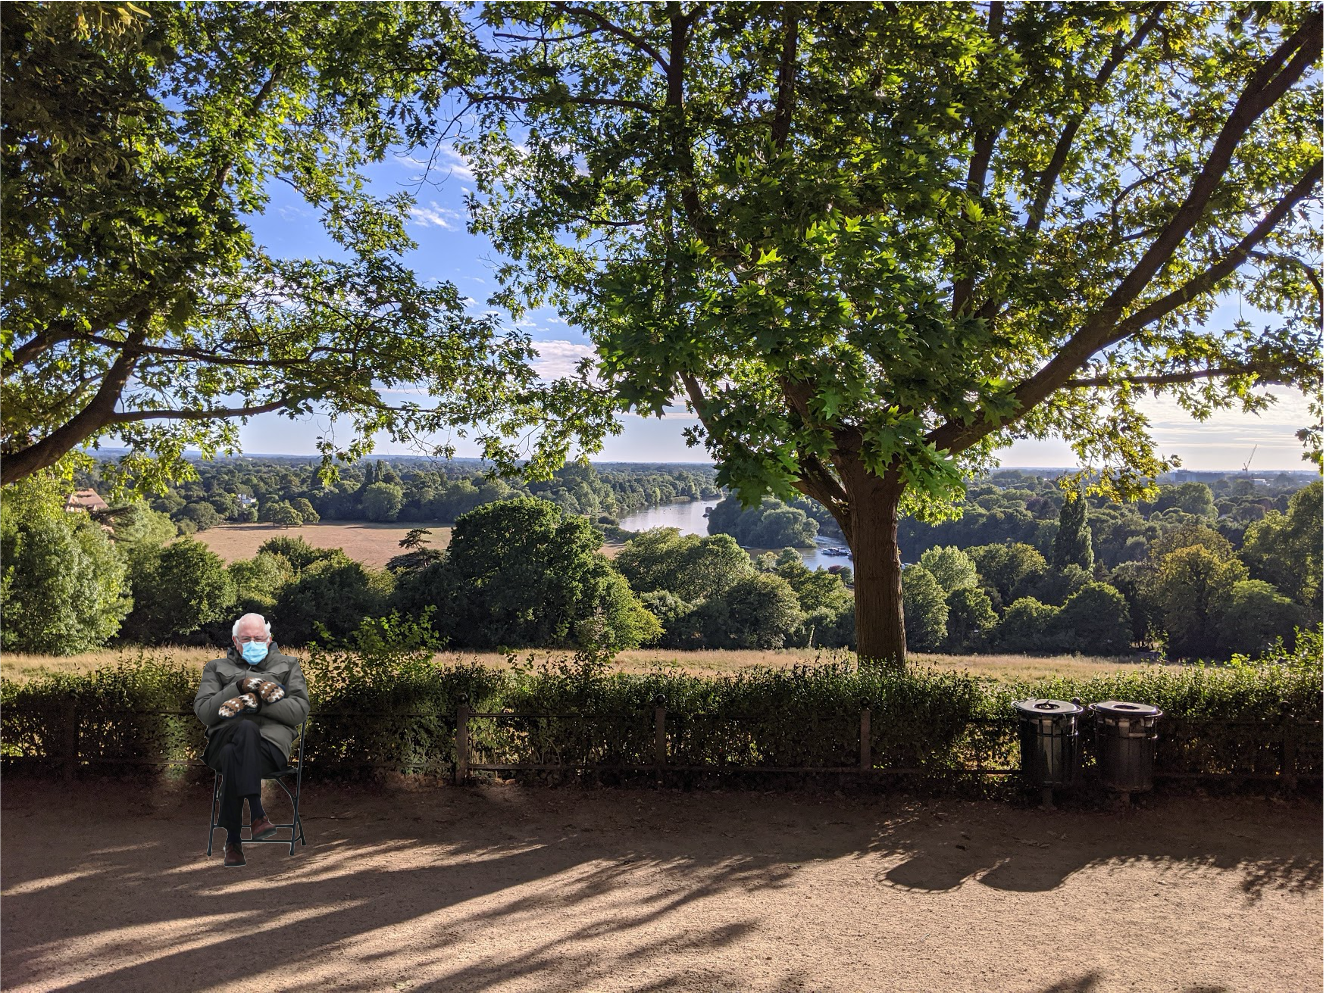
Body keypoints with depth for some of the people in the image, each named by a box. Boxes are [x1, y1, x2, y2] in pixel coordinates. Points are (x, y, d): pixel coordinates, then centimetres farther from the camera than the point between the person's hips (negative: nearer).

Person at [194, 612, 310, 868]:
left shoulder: (287, 665, 23)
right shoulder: (216, 667, 26)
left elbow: (300, 710, 6)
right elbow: (203, 711, 8)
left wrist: (256, 702, -6)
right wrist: (239, 687, -4)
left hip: (271, 741, 0)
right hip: (224, 738, 1)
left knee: (234, 755, -37)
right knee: (247, 729, -38)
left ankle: (233, 839, -35)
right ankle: (257, 815, -43)